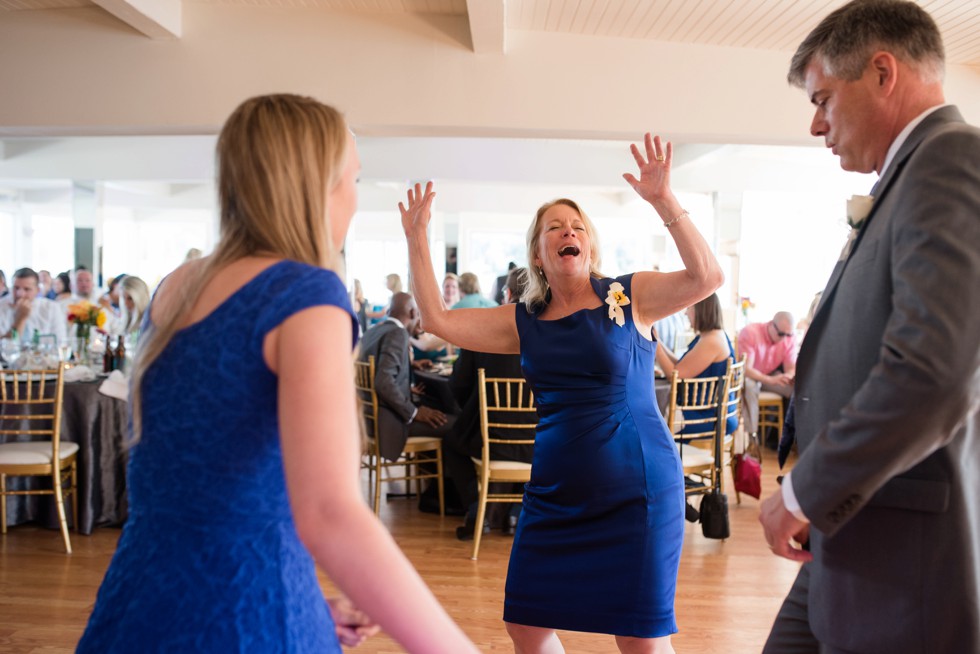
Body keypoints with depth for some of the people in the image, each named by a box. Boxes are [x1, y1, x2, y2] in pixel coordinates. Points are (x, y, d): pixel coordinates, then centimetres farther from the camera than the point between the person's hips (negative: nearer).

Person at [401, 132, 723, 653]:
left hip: (635, 489, -4)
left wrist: (664, 202, -25)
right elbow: (438, 320, 3)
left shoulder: (630, 296, -3)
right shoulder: (524, 322, 6)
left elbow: (706, 277, -18)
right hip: (555, 492, 4)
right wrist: (416, 239, 0)